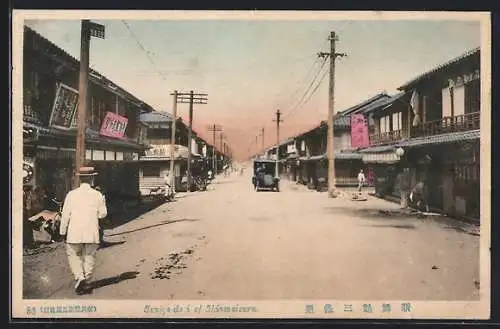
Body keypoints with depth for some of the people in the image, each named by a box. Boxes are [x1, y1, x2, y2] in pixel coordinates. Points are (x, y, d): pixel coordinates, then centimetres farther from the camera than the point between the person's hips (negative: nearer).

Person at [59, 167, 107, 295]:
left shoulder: (71, 194, -4)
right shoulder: (98, 195, -3)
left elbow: (65, 214, -1)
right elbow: (102, 214, 2)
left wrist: (63, 231, 8)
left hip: (75, 232, -1)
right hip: (92, 232, 1)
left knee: (73, 255, 13)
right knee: (89, 257, 12)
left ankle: (79, 277, -5)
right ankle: (86, 282, 16)